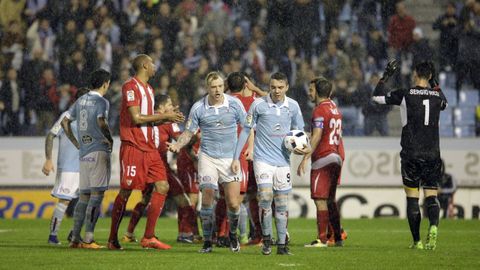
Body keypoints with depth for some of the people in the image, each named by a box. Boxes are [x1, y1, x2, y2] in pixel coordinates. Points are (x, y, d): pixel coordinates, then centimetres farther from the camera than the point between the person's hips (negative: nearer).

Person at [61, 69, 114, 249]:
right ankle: (88, 239, -15)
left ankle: (75, 238, 9)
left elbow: (65, 122, 17)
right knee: (97, 194, -8)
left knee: (84, 195, 12)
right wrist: (110, 139, -10)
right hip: (99, 151, -7)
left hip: (83, 153, 7)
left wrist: (76, 143, 19)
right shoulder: (101, 102, -8)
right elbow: (101, 122, -25)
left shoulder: (81, 101, 14)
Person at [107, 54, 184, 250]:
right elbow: (136, 118, -16)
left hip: (149, 148, 9)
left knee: (162, 186, -2)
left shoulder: (148, 89, 19)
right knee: (125, 192, -4)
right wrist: (164, 116, -11)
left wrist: (167, 118, 7)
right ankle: (113, 239, 7)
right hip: (132, 147, -9)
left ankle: (148, 237, 2)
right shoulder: (131, 87, -10)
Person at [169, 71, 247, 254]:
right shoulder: (198, 108, -3)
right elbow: (188, 132, 4)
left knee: (233, 204, -6)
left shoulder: (234, 104, -2)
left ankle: (233, 234, 22)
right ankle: (207, 242, 4)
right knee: (207, 200, -10)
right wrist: (177, 145, -14)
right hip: (208, 157, 0)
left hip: (231, 157, 0)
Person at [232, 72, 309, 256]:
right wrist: (236, 158, -1)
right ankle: (266, 239, -2)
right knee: (265, 196, -18)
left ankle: (282, 245, 12)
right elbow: (246, 130, 1)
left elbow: (299, 130, 14)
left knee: (281, 203, 5)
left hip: (283, 161, 3)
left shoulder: (293, 106, 2)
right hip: (263, 159, -3)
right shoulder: (259, 105, -6)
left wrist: (303, 147, -8)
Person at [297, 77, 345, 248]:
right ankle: (338, 238, 15)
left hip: (323, 157, -9)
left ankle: (321, 239, -11)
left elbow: (316, 137, -19)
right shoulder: (334, 108, 17)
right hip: (337, 156, 9)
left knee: (320, 200, -8)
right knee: (330, 199, 14)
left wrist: (305, 159, -20)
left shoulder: (320, 109, -11)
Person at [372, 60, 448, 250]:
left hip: (411, 154, -2)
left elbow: (377, 96, 5)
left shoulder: (405, 94, -6)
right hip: (432, 154, 2)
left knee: (412, 198, 4)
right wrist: (434, 84, 30)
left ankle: (417, 241, 2)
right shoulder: (437, 96, 4)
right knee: (431, 195, 3)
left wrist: (386, 76, 14)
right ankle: (433, 225, -26)